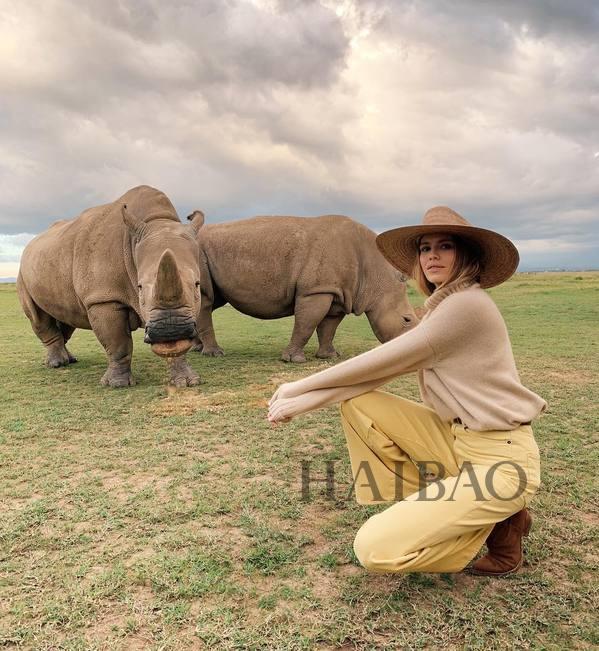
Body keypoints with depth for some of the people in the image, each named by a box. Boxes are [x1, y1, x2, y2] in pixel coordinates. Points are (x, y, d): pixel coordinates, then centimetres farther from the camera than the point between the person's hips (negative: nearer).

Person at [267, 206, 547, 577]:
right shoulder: (442, 306, 10)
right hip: (456, 437, 9)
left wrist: (300, 386, -6)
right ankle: (429, 504, 8)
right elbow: (382, 369, 2)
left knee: (376, 549, -18)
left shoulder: (467, 304, -19)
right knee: (356, 402, -2)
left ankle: (499, 524, 4)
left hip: (500, 460, -9)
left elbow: (382, 362, -16)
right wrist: (303, 402, -6)